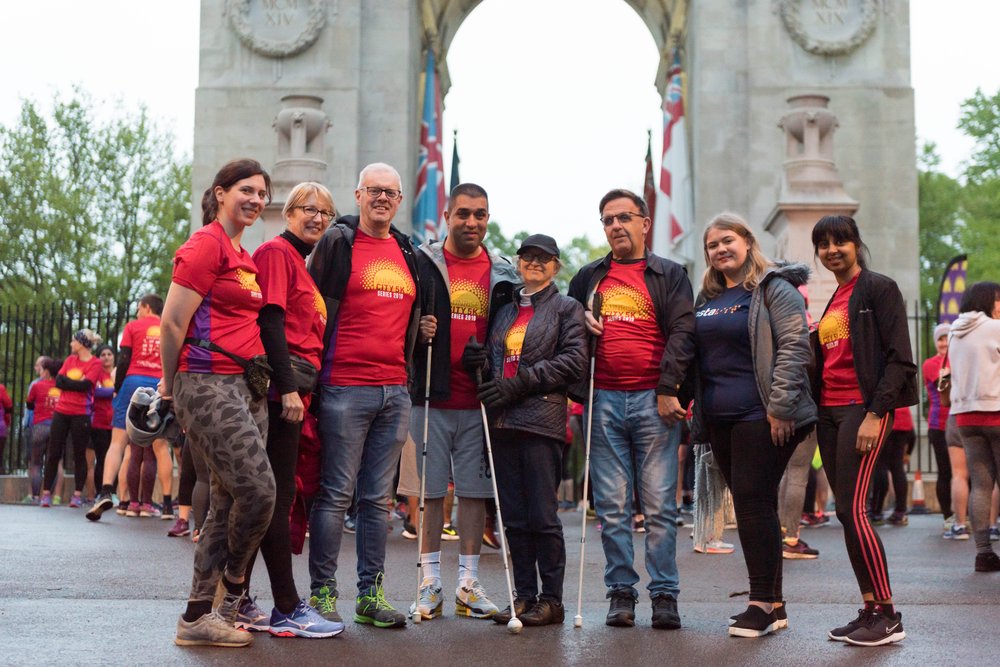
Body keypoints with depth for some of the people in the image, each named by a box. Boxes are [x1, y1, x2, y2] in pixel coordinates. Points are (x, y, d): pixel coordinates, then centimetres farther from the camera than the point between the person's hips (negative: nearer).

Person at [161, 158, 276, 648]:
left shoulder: (245, 257, 20)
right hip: (209, 385, -9)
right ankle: (229, 594, 9)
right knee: (259, 490, -14)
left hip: (247, 386, 9)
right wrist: (172, 386, -1)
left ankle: (199, 616, 14)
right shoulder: (206, 244, -7)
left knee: (229, 503, 7)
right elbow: (172, 322, -10)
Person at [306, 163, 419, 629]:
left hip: (395, 390, 5)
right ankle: (323, 593, 6)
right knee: (336, 494, -2)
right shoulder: (338, 242, 0)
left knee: (378, 497, 9)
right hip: (345, 389, -5)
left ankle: (371, 594, 15)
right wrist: (313, 372, -6)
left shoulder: (408, 252, 17)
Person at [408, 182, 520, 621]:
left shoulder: (503, 274, 11)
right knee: (432, 490, 3)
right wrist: (416, 332, -15)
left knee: (475, 490, 6)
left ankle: (468, 584, 15)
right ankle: (430, 583, 12)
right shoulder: (422, 264, 3)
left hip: (481, 402, 2)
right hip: (432, 398, -2)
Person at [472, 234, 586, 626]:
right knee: (514, 517, 7)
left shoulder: (566, 309, 5)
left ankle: (551, 600, 5)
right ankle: (524, 595, 15)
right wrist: (479, 362, -1)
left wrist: (518, 383, -12)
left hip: (542, 420, -5)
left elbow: (575, 361, -7)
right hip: (502, 421, 5)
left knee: (542, 516, -4)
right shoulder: (505, 311, 22)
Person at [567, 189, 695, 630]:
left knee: (660, 504, -2)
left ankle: (665, 594, 4)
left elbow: (681, 333, -1)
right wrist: (581, 323, 3)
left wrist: (667, 390, -11)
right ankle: (621, 592, 10)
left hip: (653, 399, -3)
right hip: (603, 400, 3)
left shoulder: (669, 275, 8)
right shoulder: (588, 277, 17)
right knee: (611, 506, 3)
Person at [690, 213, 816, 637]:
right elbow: (696, 354, 24)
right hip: (720, 419, 8)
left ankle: (764, 603, -4)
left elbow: (794, 345, -12)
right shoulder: (707, 299, 18)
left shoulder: (773, 288, -4)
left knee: (754, 502, -10)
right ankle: (773, 603, 15)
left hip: (760, 416, -7)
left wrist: (780, 405, -18)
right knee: (749, 505, 9)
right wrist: (698, 408, 16)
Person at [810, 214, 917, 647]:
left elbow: (899, 359, -11)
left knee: (853, 510, -14)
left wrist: (875, 414, -18)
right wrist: (813, 410, 11)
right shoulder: (832, 302, 19)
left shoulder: (878, 289, -4)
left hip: (863, 409, -8)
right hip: (829, 412, 8)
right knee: (845, 511, 6)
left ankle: (888, 616, -7)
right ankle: (870, 611, 11)